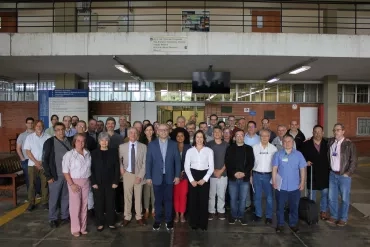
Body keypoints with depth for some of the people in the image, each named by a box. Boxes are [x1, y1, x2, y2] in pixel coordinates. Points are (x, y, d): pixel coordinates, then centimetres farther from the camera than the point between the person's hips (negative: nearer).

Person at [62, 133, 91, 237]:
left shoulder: (88, 154, 4)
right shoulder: (69, 154, -8)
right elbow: (65, 171, -10)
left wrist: (91, 180, 2)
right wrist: (71, 184, -16)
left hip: (86, 182, 4)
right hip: (74, 182, -4)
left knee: (84, 205, 11)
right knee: (75, 205, 2)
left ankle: (83, 227, 24)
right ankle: (75, 229, 16)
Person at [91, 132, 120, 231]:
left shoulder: (114, 152, 3)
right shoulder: (94, 153, 2)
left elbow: (117, 168, 1)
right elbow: (91, 169, -1)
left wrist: (116, 182, -6)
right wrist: (93, 182, -9)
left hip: (110, 183, 0)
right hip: (98, 183, 0)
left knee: (110, 203, 5)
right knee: (99, 204, 5)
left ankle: (111, 223, 17)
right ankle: (100, 223, 17)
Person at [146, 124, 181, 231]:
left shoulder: (174, 144, 1)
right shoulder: (152, 144, 0)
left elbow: (177, 161, 2)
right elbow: (148, 162, 0)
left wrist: (177, 175, -3)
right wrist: (148, 177, -4)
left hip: (169, 177, 0)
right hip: (157, 177, 0)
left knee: (169, 199, 9)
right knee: (158, 200, 10)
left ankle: (168, 220, 23)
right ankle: (157, 220, 24)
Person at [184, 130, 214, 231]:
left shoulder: (209, 151, 0)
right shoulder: (190, 151, 4)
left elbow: (211, 167, -1)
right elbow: (186, 166, 1)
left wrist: (204, 179, -9)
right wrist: (191, 180, -8)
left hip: (204, 177, -1)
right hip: (193, 176, 1)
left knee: (204, 201, 2)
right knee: (193, 201, 4)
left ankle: (203, 224, 17)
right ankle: (194, 223, 18)